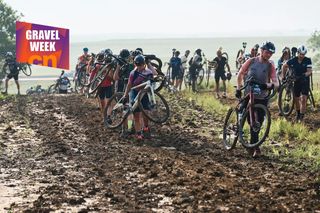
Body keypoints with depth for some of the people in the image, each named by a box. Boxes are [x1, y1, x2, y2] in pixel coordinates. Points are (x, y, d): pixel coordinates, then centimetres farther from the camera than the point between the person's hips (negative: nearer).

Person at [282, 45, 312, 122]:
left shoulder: (308, 60, -11)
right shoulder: (293, 60, -7)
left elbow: (309, 71, -17)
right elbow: (284, 66, 7)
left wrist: (305, 74, -36)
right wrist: (283, 77, 5)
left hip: (305, 82, -2)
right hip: (296, 81, 2)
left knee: (303, 99, -13)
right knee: (296, 99, 10)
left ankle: (301, 116, -9)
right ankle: (298, 113, 32)